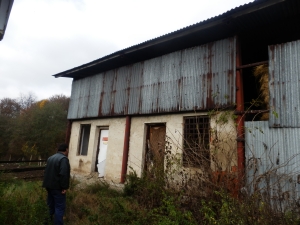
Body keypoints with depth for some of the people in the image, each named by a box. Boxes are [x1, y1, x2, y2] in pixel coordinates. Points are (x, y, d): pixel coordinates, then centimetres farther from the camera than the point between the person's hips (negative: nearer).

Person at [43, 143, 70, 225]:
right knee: (60, 207, -1)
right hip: (57, 187, -9)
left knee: (51, 203, 23)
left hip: (49, 185, 9)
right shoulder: (63, 159, -20)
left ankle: (50, 218, 38)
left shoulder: (50, 157, 11)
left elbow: (46, 172, 18)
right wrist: (64, 187, -21)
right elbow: (64, 174, -28)